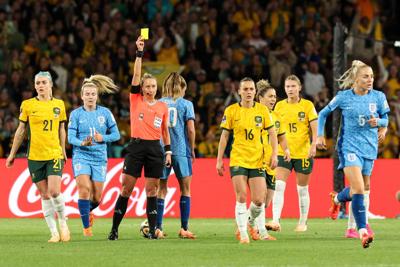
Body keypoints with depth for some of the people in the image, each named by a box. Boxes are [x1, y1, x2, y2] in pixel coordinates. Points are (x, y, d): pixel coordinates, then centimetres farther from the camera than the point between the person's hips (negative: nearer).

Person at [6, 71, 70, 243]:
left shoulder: (59, 104, 5)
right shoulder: (27, 105, 1)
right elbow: (21, 130, 8)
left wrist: (63, 151, 17)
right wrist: (12, 154, 10)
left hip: (54, 154, 0)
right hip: (34, 156, 0)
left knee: (54, 191, -15)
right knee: (45, 195, 1)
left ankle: (63, 223, 9)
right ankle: (54, 233, 8)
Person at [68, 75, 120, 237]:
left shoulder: (105, 113, 4)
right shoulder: (76, 114, 0)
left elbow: (116, 134, 6)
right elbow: (70, 137, -5)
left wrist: (103, 138, -13)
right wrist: (82, 143, -25)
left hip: (100, 158, 2)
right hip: (81, 157, -2)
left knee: (97, 198, 2)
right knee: (84, 189, -20)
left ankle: (87, 211, 38)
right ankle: (86, 226, -9)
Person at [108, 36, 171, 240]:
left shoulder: (163, 107, 10)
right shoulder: (135, 100, 3)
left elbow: (165, 130, 15)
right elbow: (136, 75, -5)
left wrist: (168, 151, 9)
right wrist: (139, 52, -11)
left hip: (155, 148, 2)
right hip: (136, 146, -2)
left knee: (152, 190, 2)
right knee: (126, 188, -2)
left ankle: (152, 229, 4)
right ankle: (114, 228, 3)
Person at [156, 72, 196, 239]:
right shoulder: (186, 104, 0)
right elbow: (190, 129, -5)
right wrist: (192, 149, 5)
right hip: (181, 150, -2)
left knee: (161, 189, 8)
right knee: (185, 189, 7)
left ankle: (158, 228, 2)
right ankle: (184, 229, 2)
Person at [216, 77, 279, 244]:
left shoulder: (262, 110, 3)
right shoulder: (231, 111, -1)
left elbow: (272, 133, 8)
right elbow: (224, 136, 4)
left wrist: (274, 155, -3)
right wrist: (219, 160, 1)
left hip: (257, 161, 2)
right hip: (238, 160, -2)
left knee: (258, 200, -3)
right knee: (241, 198, -10)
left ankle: (251, 222, 27)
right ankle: (243, 234, -2)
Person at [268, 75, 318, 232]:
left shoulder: (307, 105, -1)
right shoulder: (279, 106, 7)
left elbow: (315, 129, -5)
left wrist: (313, 146, -20)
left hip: (303, 153, -2)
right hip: (283, 153, 2)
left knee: (302, 190, 8)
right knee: (279, 187, -14)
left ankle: (303, 222, 20)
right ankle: (276, 221, -22)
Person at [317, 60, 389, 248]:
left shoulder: (378, 97, 0)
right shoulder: (343, 97, -6)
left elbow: (385, 120, 11)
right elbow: (323, 113, 9)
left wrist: (378, 122, -12)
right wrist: (320, 135, 3)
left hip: (369, 148, 4)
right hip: (349, 146, -4)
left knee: (360, 189, 17)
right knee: (359, 189, -19)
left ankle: (337, 198, 52)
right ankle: (363, 233, -21)